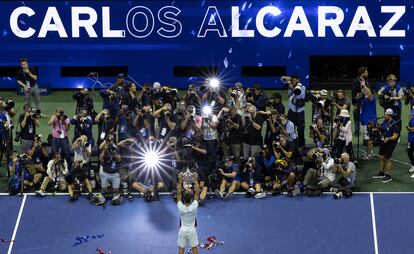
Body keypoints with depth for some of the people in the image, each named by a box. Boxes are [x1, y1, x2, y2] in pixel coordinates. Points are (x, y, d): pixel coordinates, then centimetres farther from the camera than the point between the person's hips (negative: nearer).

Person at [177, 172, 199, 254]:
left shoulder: (180, 207, -19)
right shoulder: (194, 207, -20)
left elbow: (178, 193, -13)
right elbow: (197, 192, -17)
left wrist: (180, 181, -14)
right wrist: (196, 180, -15)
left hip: (182, 230, 0)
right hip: (192, 230, 0)